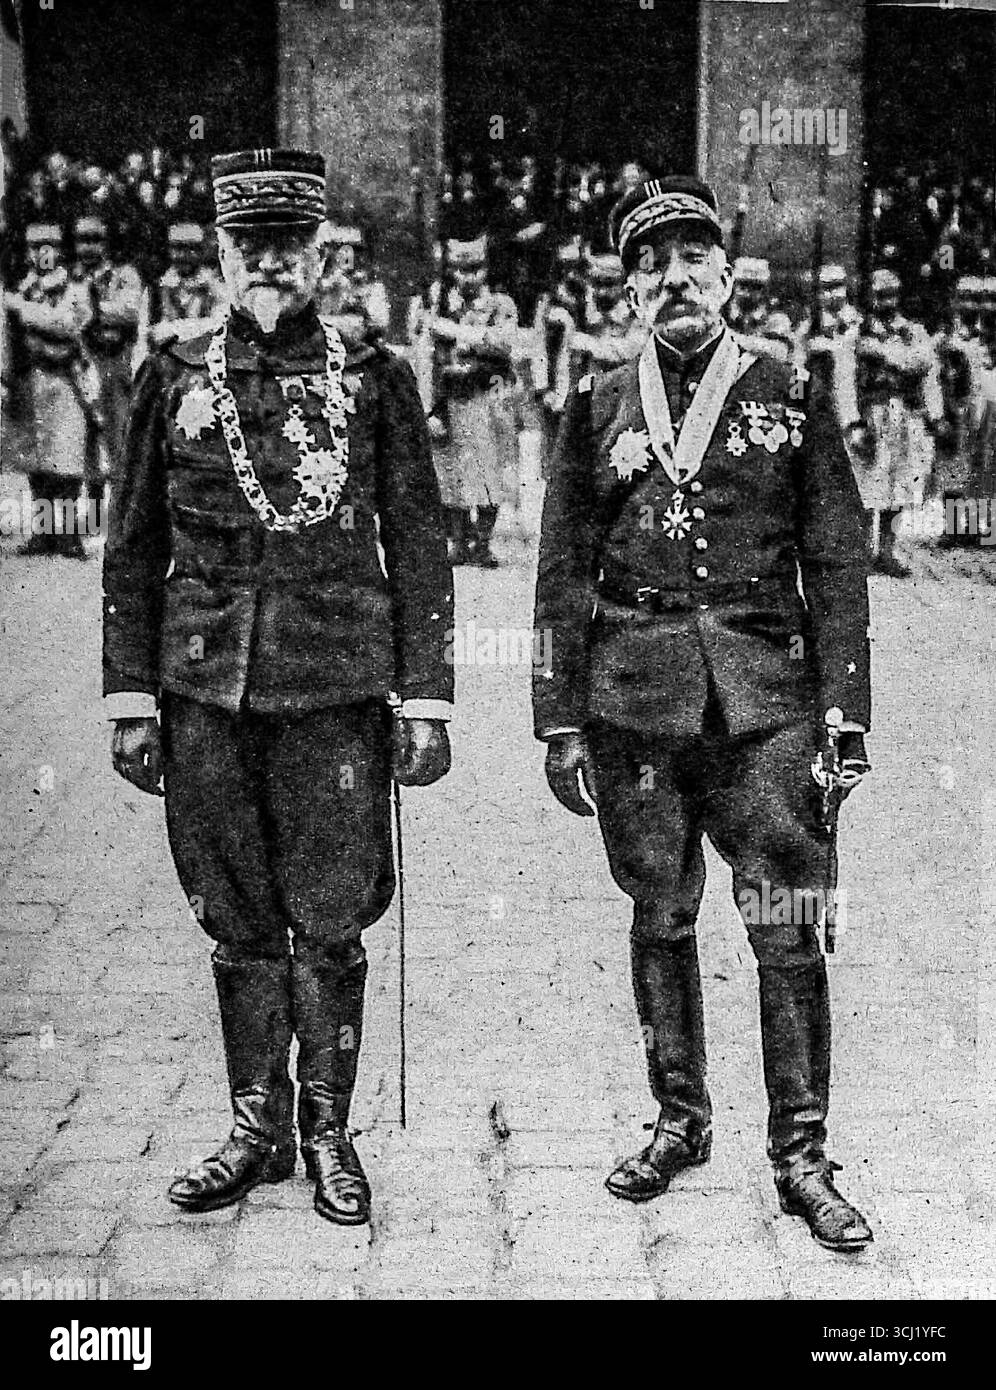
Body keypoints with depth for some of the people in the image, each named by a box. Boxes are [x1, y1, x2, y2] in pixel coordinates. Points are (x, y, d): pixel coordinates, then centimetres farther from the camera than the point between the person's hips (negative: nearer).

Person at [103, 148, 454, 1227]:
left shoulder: (374, 382, 4)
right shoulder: (172, 381, 8)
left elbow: (418, 551, 4)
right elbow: (132, 555, 10)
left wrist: (425, 703, -2)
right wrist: (131, 701, 4)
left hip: (335, 690, -2)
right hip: (205, 692, 2)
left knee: (329, 923, 3)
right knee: (239, 924, 9)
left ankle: (328, 1132, 18)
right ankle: (256, 1131, 22)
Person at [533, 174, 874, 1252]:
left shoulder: (788, 398, 5)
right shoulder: (598, 407, 7)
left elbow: (837, 567, 3)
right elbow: (561, 575, 8)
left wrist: (844, 718, -3)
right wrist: (558, 720, 2)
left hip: (761, 699, -1)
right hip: (632, 703, 1)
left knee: (788, 929, -3)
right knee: (659, 919, 10)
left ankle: (801, 1156, 8)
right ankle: (679, 1123, 25)